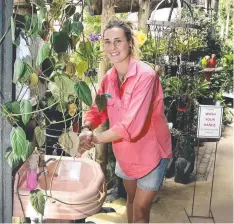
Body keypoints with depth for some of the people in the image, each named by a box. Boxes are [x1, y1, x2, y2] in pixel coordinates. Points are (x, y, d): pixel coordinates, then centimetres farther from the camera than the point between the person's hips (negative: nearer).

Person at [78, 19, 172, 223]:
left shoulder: (145, 75, -28)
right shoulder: (109, 77, -4)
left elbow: (132, 125, -34)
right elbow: (97, 111, 0)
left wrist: (95, 139, -30)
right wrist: (86, 129, -22)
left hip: (150, 151, -6)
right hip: (124, 151, 7)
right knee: (131, 197, 27)